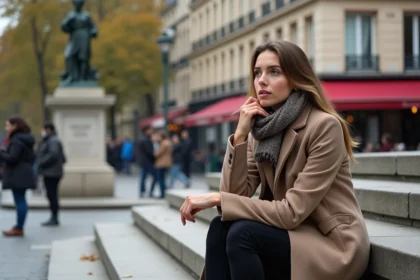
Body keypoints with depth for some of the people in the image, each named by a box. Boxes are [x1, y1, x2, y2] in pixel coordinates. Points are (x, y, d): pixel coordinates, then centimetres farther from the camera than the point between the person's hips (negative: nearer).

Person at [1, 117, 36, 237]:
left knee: (19, 201, -8)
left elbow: (12, 158, -23)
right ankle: (19, 226, 22)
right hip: (25, 174, 10)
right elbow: (32, 157, 19)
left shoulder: (16, 140, -16)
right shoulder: (27, 139, 15)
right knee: (21, 201, 15)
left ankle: (19, 228, -6)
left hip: (17, 176, -10)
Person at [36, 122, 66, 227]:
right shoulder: (49, 140, 21)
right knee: (51, 195, 12)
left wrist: (42, 163, -17)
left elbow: (53, 154, -26)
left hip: (51, 173, -11)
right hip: (50, 172, 11)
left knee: (52, 195, -9)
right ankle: (54, 218, 17)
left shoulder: (53, 141, -11)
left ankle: (54, 219, -6)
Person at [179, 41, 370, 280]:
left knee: (242, 233, -27)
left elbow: (292, 212, -22)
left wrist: (217, 199, -22)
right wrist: (240, 135, -15)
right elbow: (235, 194, -5)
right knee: (220, 228, -19)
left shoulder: (325, 126, -18)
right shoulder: (261, 130, 4)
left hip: (334, 244, -6)